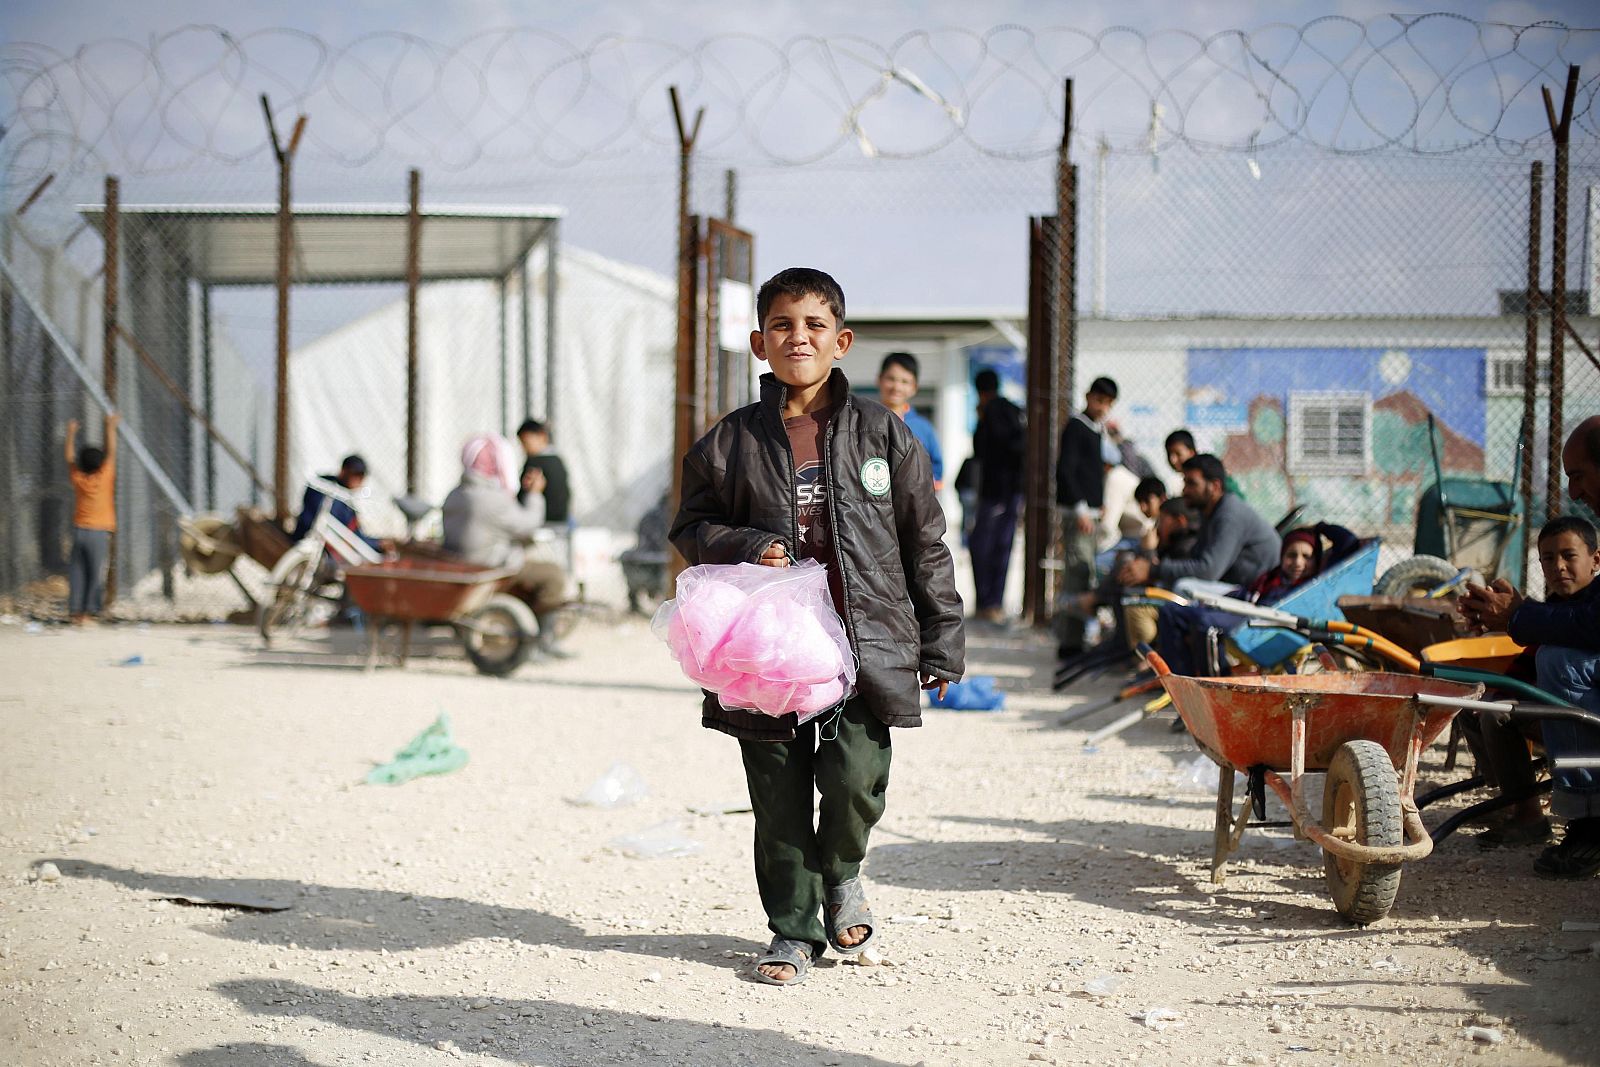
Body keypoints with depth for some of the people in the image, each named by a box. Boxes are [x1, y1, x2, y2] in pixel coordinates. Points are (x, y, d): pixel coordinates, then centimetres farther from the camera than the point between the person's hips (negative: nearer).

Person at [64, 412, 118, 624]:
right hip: (99, 532, -3)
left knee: (77, 573, 6)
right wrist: (110, 427, 10)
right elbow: (111, 451, 1)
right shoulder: (104, 477, -6)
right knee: (96, 573, 0)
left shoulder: (77, 478, 1)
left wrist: (71, 434, 27)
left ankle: (75, 611, 2)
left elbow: (70, 458, 17)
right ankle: (89, 611, -5)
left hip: (79, 530, 3)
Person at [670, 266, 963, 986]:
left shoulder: (882, 433, 4)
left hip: (866, 640, -1)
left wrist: (940, 642, 6)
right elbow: (693, 527, 12)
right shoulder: (731, 441, 4)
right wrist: (747, 548, -10)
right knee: (778, 795, 5)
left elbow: (925, 543, 8)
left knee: (855, 778, -11)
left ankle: (841, 874, 22)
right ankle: (794, 928, 23)